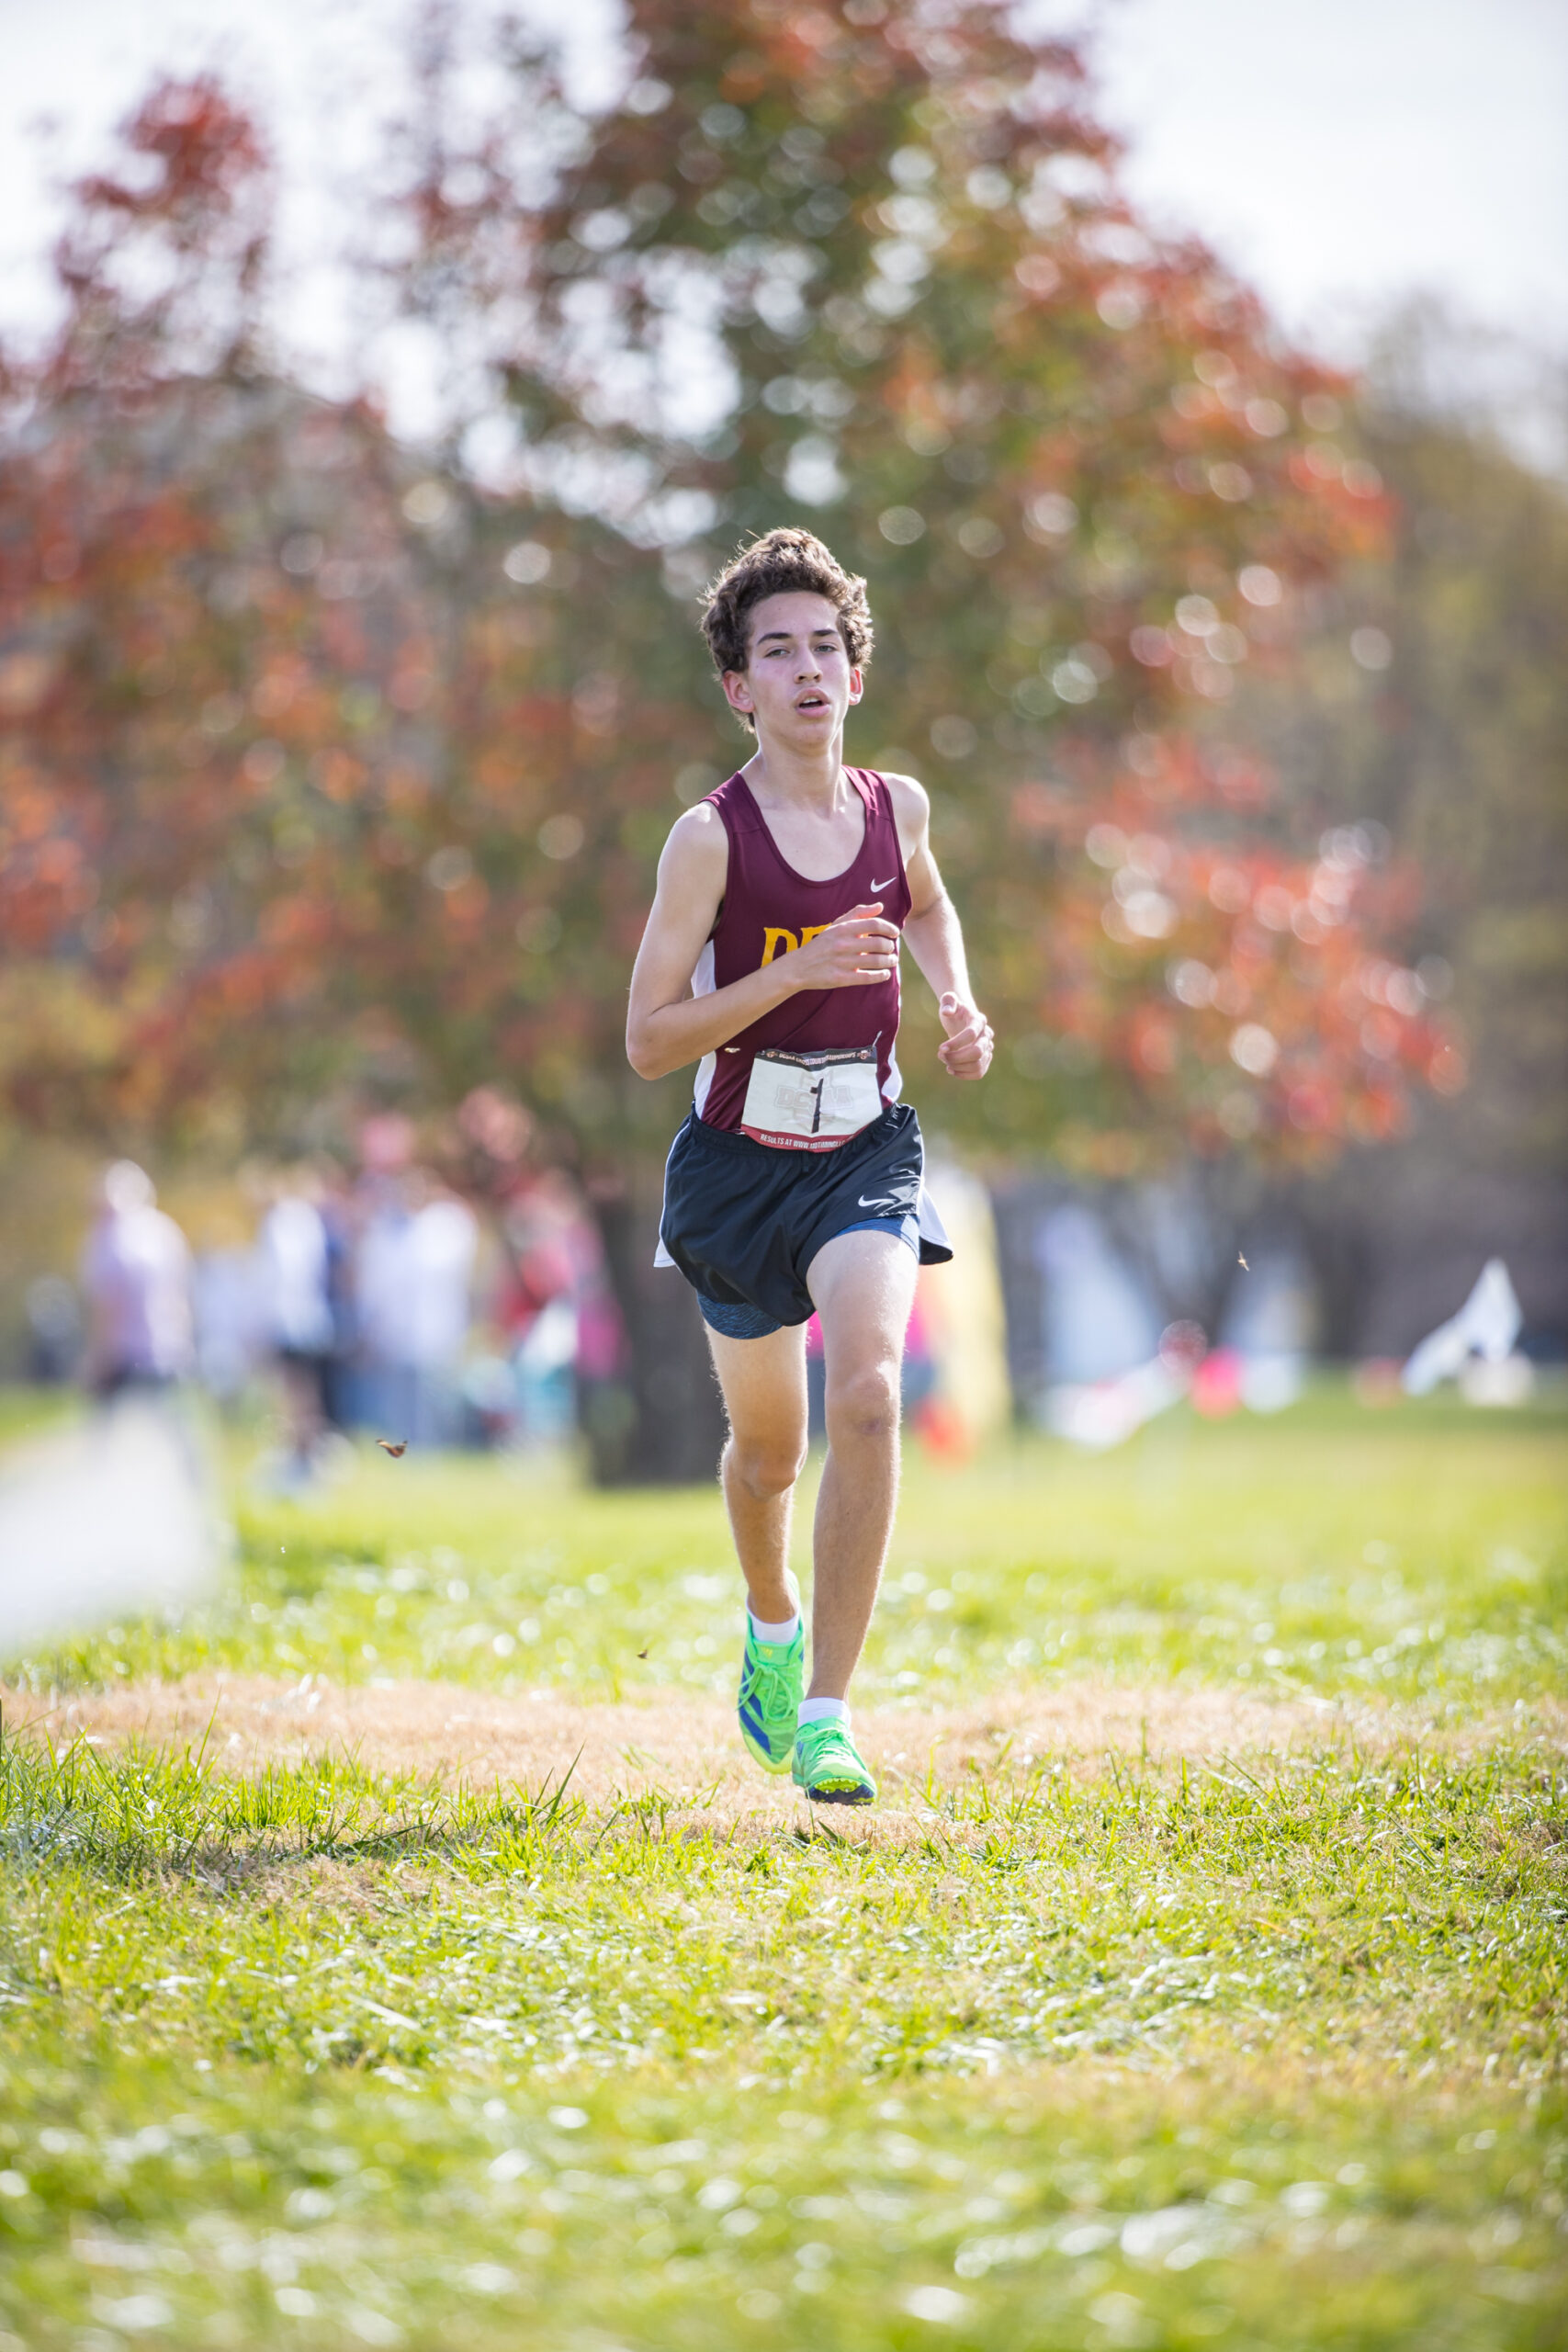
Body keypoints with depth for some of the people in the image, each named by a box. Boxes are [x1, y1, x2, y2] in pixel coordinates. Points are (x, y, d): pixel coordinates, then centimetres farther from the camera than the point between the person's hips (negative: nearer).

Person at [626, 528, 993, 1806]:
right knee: (767, 1448, 15)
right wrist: (799, 970, -25)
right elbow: (648, 1041, -15)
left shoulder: (898, 807, 0)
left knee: (868, 1394, -24)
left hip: (865, 1149, 1)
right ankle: (772, 1621, 49)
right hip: (742, 1161, -1)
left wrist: (960, 1002, 7)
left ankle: (823, 1714, -20)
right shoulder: (711, 837, -13)